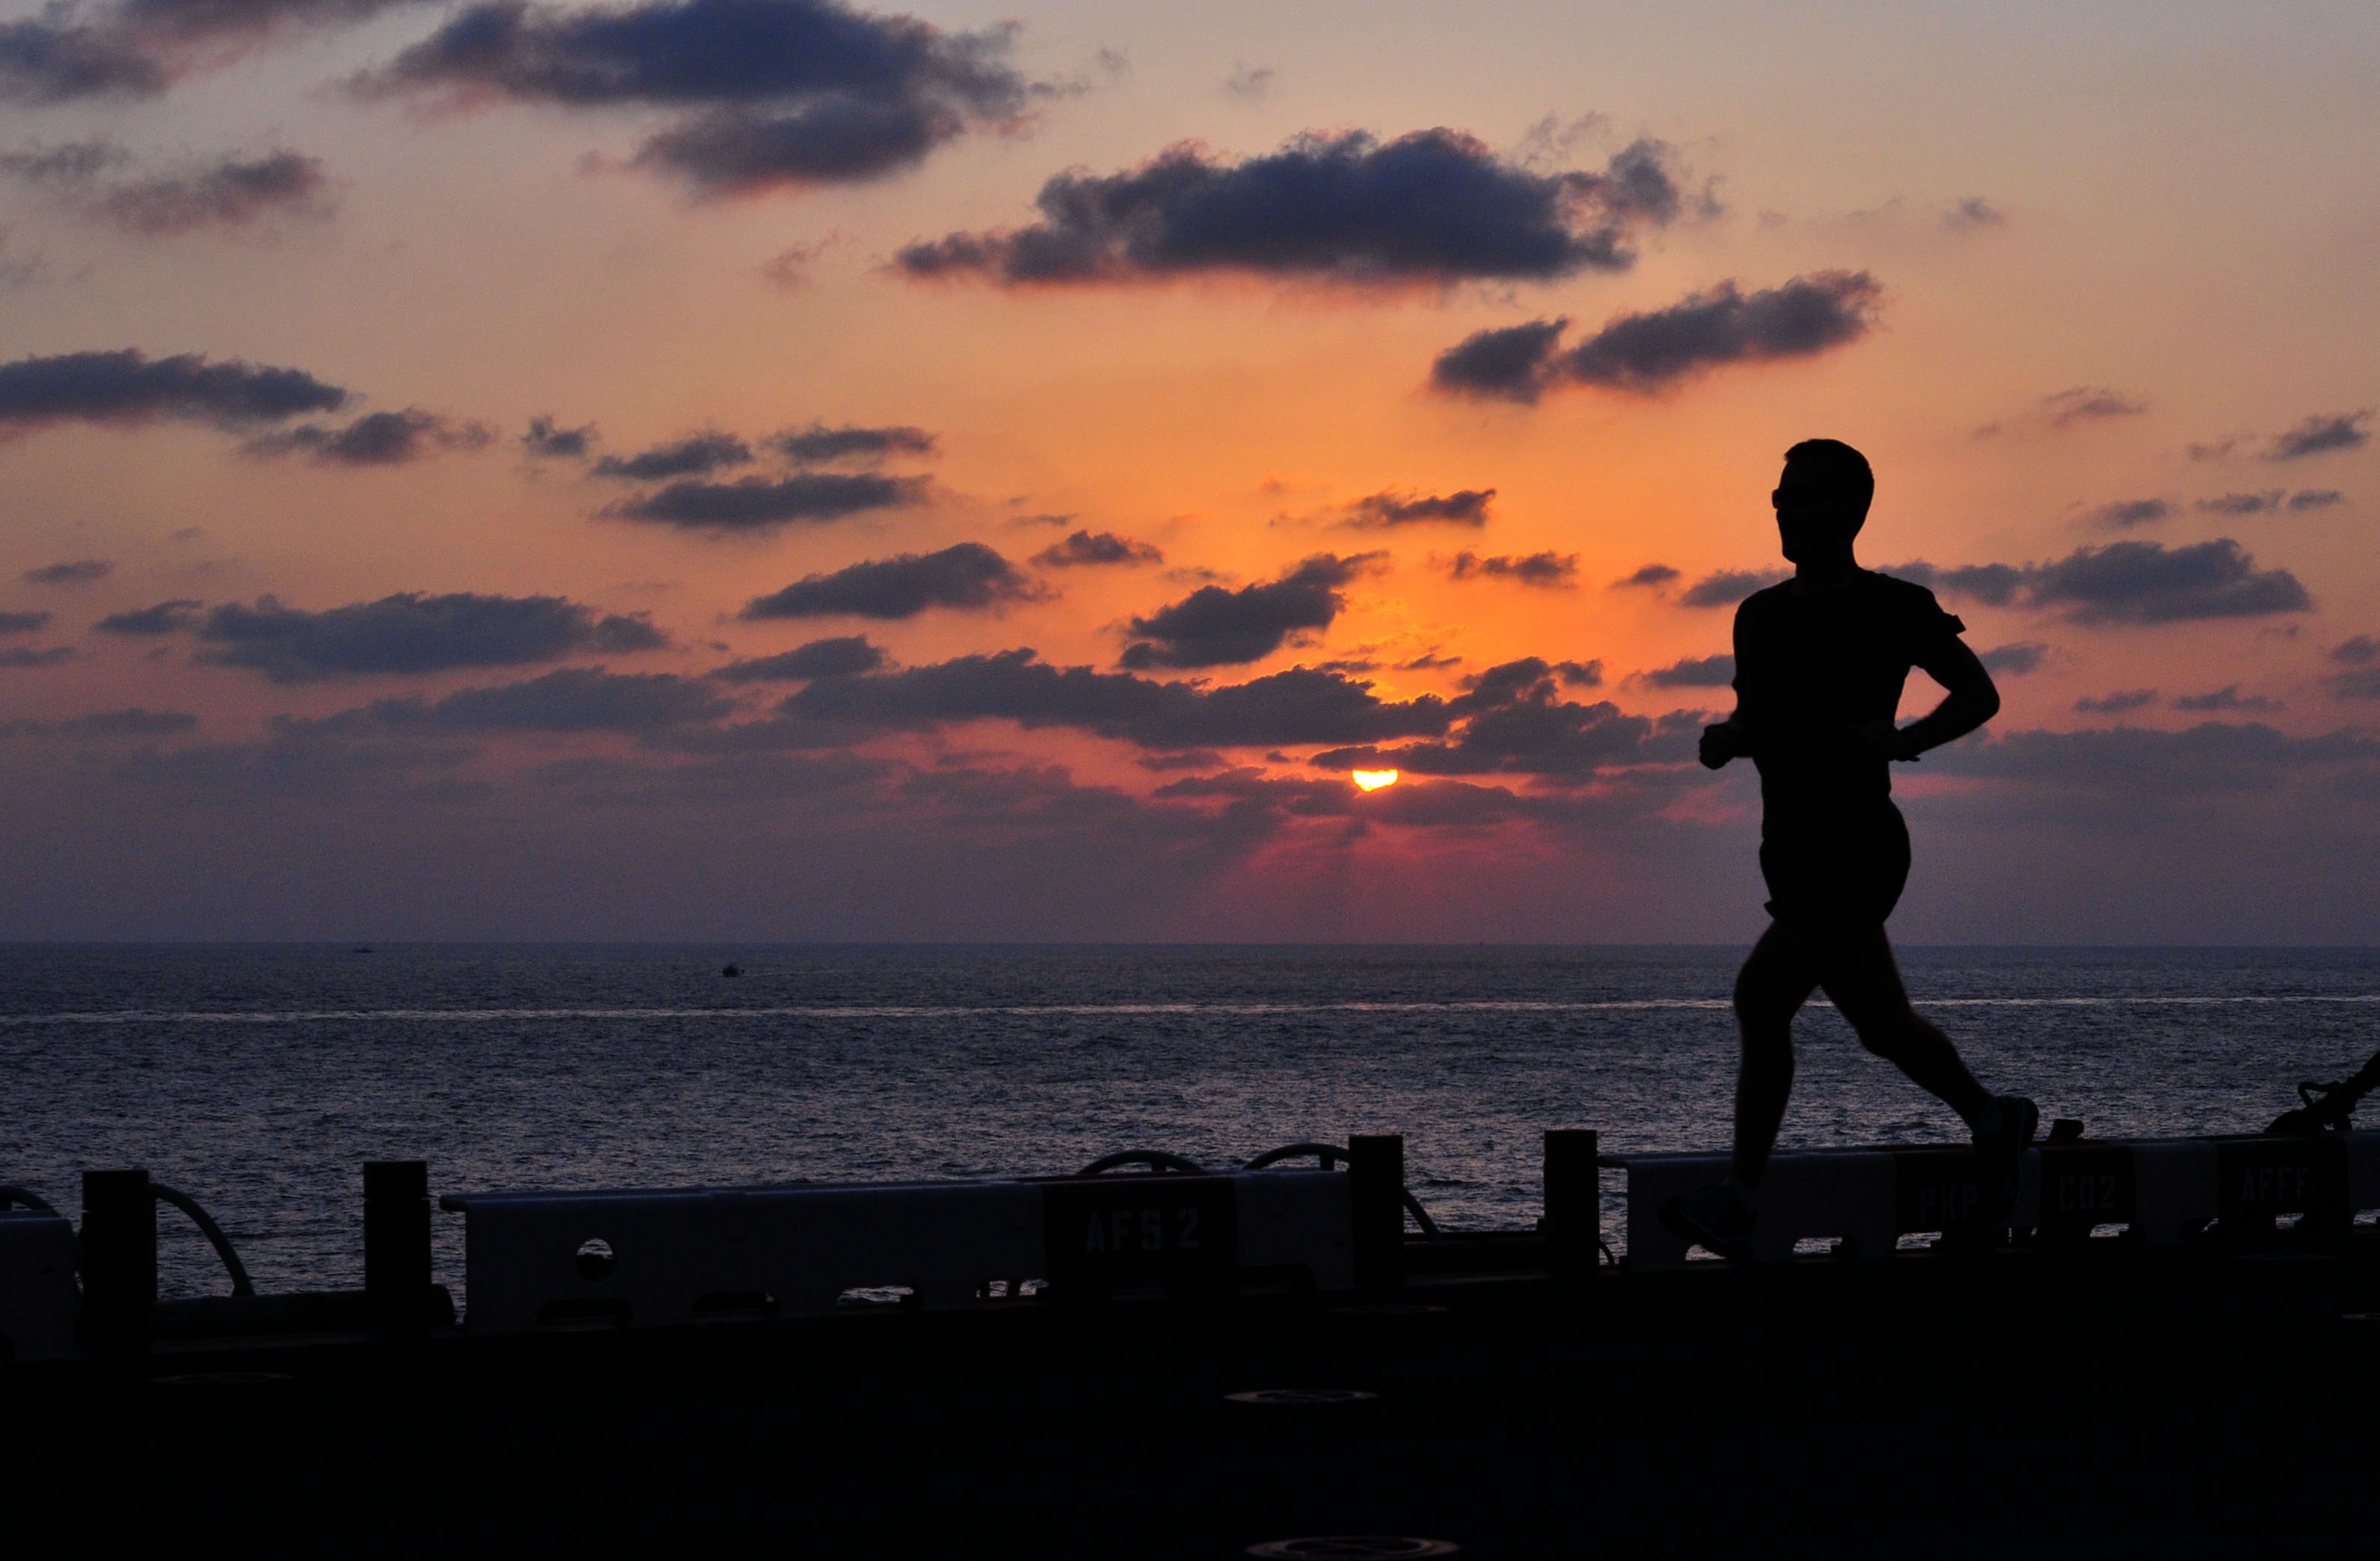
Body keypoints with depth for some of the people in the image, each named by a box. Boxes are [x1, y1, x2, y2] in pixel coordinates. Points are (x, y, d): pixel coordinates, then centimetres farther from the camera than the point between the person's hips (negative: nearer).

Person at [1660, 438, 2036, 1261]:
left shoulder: (1895, 609, -5)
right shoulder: (1760, 616, 13)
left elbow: (1979, 694, 3)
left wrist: (1903, 740, -14)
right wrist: (1726, 739, 1)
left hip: (1859, 845, -7)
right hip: (1792, 847, 7)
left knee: (1760, 996, -17)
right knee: (1881, 1024, 13)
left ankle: (1739, 1201, -15)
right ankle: (1992, 1118, 33)